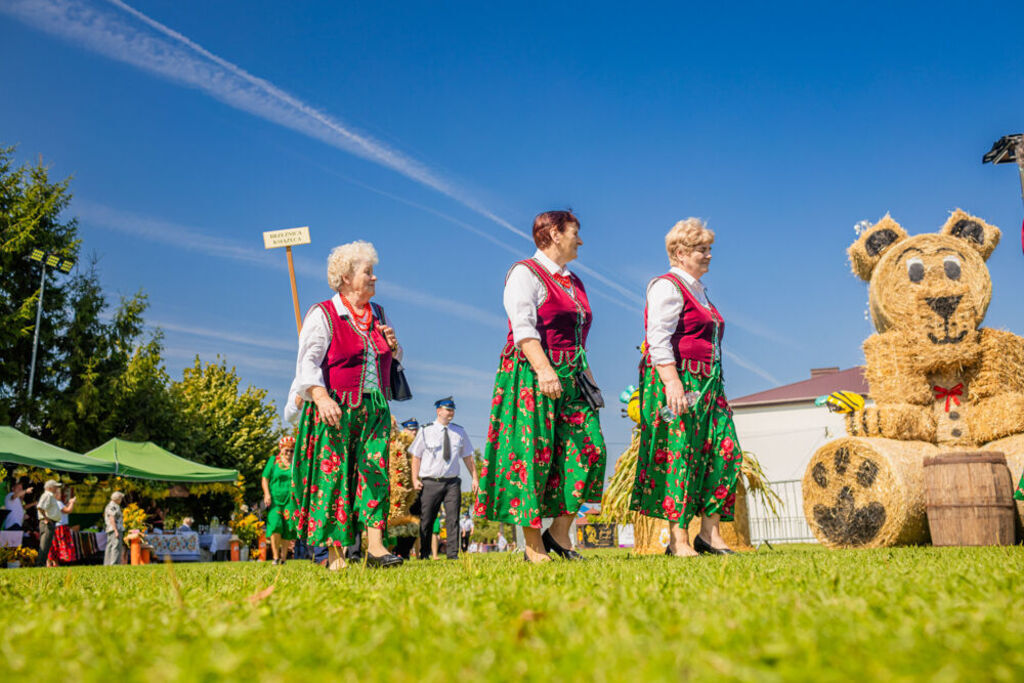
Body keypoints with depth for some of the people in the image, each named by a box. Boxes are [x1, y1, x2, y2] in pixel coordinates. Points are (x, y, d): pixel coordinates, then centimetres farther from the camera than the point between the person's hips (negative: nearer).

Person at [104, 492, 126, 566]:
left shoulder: (109, 506, 22)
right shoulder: (113, 506, -12)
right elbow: (112, 519, -19)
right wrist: (116, 531, -23)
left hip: (109, 530, 11)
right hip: (115, 529, -11)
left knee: (109, 547, 10)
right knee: (116, 547, -14)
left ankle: (107, 563, 11)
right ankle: (114, 563, -20)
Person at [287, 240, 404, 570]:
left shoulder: (378, 315, 18)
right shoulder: (323, 315, -1)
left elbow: (392, 363, 28)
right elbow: (307, 361, -10)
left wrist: (392, 345, 5)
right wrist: (321, 397, -27)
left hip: (374, 409, 5)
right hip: (335, 410, -5)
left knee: (375, 471, -6)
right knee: (333, 475, -5)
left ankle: (375, 546, -6)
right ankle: (334, 552, 1)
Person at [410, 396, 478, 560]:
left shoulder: (459, 432, 10)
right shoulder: (425, 431, 3)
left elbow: (467, 457, 14)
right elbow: (416, 456, 4)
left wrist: (475, 478, 8)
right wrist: (415, 479, -5)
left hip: (452, 483, 2)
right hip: (430, 483, -2)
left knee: (453, 519, -6)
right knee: (426, 521, 3)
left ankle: (452, 555, -4)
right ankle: (423, 556, 14)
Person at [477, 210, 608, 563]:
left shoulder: (574, 283, 22)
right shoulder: (525, 273, -3)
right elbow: (523, 326, -17)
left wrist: (587, 376, 19)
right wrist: (544, 369, -29)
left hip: (570, 378, 8)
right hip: (532, 375, -8)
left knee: (589, 448, -4)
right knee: (532, 453, -7)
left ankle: (560, 532, 4)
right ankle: (534, 545, -1)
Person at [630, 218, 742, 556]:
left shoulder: (698, 291, 23)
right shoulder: (668, 287, -6)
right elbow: (658, 338, -16)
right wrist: (672, 383, -25)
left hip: (707, 385, 9)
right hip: (676, 380, -9)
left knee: (725, 451, 2)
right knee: (679, 456, -8)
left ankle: (709, 532, 8)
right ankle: (678, 541, -4)